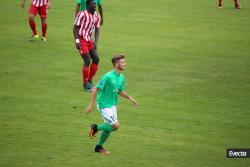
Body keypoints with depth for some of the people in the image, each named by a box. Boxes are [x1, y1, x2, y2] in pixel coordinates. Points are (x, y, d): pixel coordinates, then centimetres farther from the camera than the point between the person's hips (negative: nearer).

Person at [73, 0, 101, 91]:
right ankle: (85, 84, -1)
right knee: (87, 61, -12)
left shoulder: (97, 16, 6)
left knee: (96, 59, 0)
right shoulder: (82, 14, -15)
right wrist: (77, 41, -19)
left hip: (89, 40, 7)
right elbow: (75, 28, -12)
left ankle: (90, 81, 14)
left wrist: (95, 42, -4)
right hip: (81, 40, -7)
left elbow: (97, 30, 10)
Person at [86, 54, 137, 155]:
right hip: (104, 105, -8)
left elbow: (120, 91, 15)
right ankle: (96, 128, 9)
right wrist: (91, 105, -18)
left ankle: (99, 147, 31)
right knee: (116, 125, -12)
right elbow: (96, 89, -19)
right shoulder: (108, 76, -24)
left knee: (109, 128, 13)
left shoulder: (121, 77, 2)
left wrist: (129, 97, -4)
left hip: (112, 105, 8)